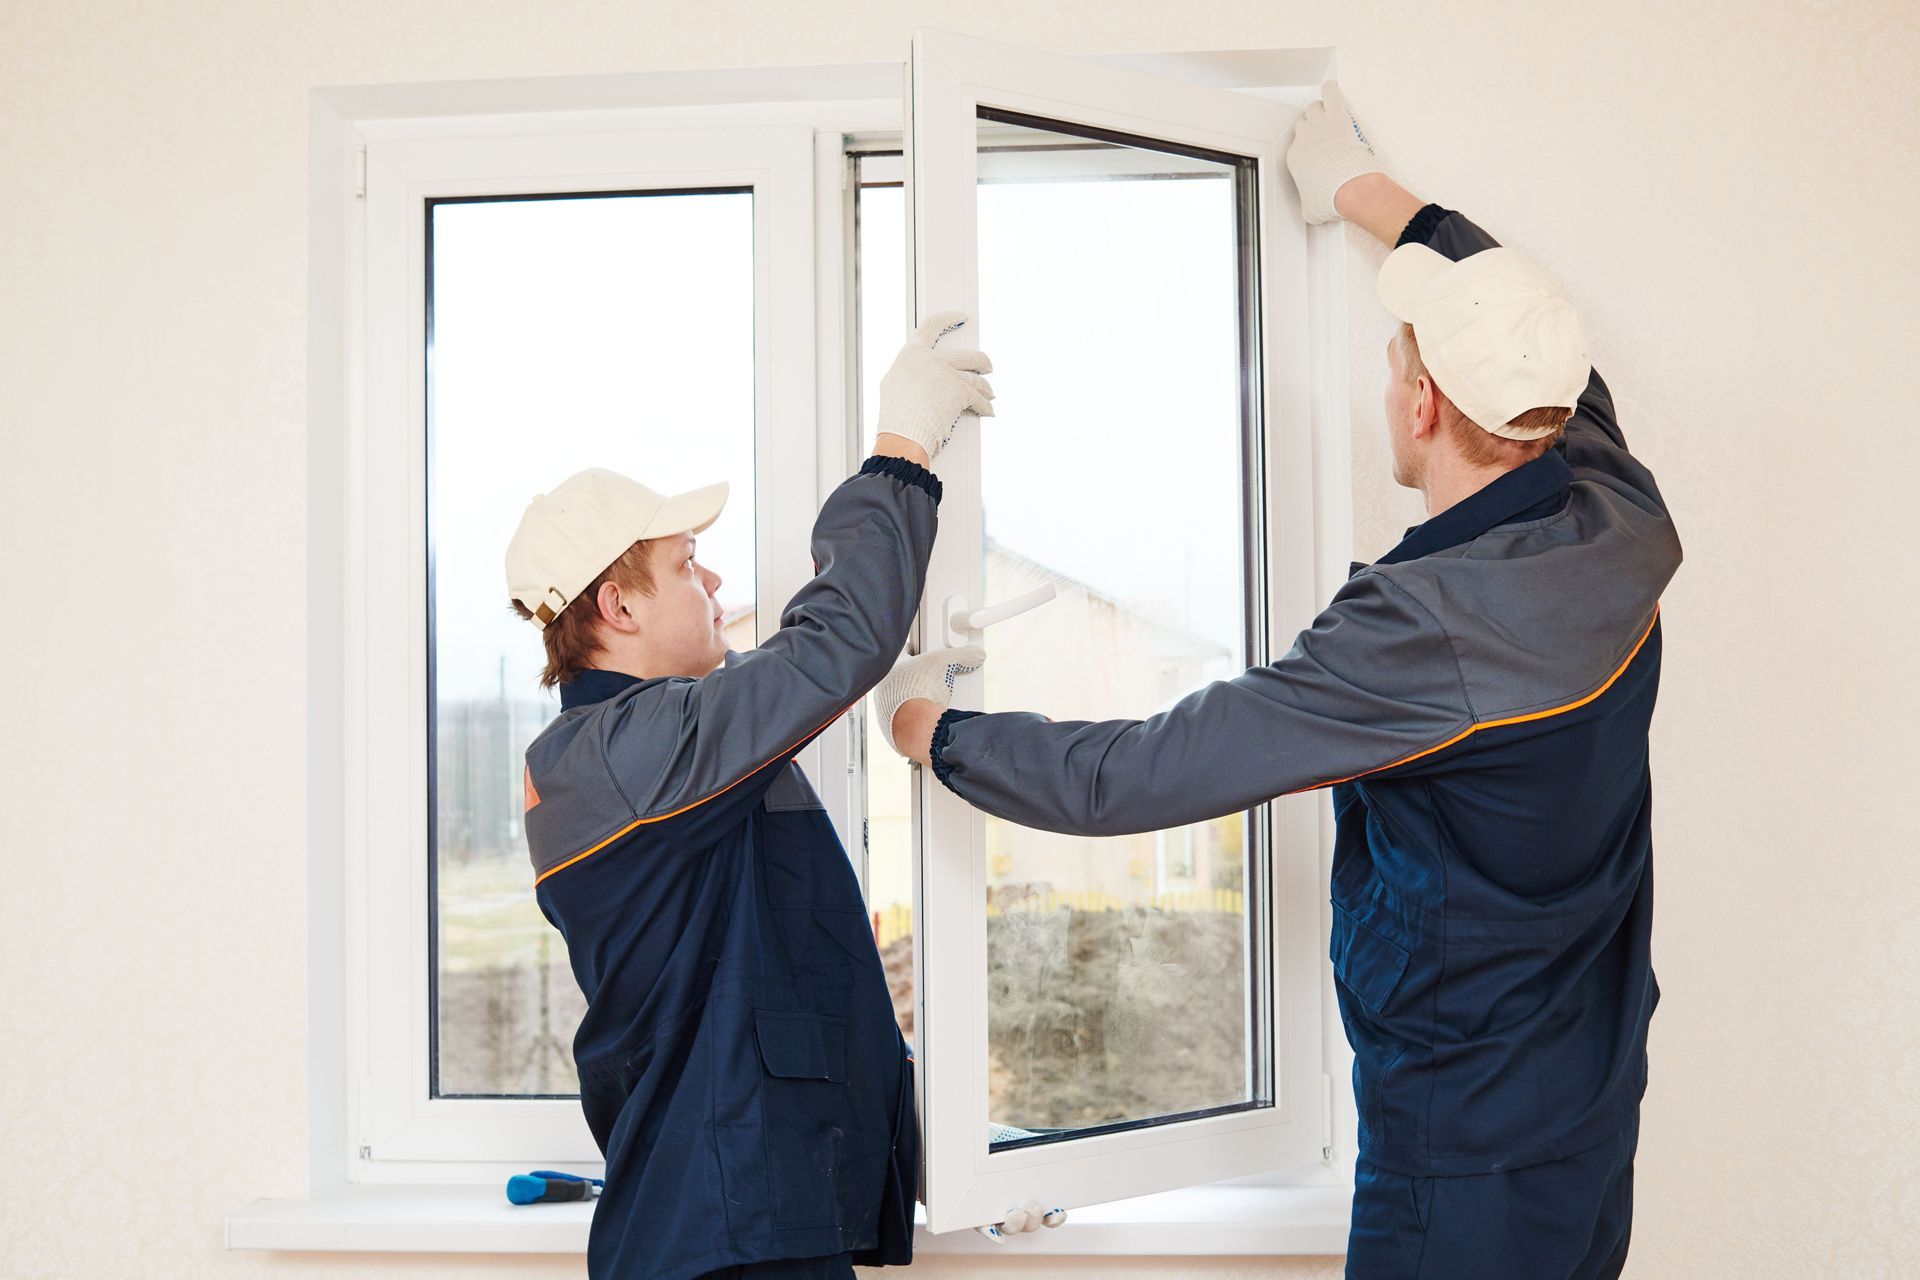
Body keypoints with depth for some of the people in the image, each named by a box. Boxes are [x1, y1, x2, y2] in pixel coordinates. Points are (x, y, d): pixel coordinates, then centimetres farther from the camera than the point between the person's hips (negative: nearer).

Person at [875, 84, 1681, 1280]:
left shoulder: (1427, 628, -28)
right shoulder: (1623, 535, -6)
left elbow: (1126, 778, -24)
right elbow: (1538, 339, 16)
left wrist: (932, 727, -7)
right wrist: (1372, 193, 28)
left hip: (1464, 1160, -8)